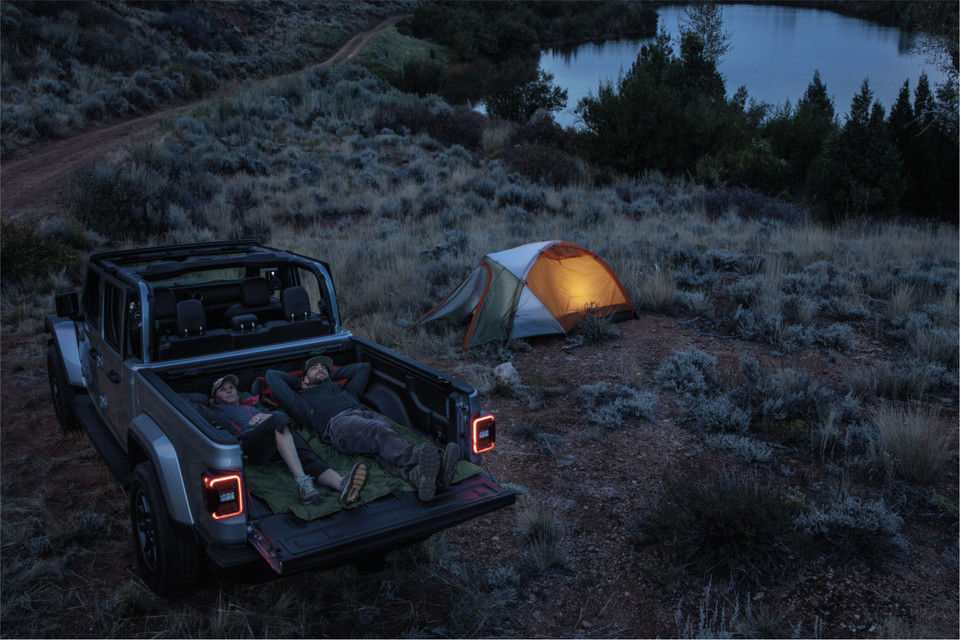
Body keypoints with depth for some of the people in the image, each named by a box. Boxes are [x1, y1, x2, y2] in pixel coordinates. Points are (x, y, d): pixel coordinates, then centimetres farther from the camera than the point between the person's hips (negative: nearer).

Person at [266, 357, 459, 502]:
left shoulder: (343, 391, 48)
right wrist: (299, 382, 46)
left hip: (368, 414, 5)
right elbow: (272, 375, 34)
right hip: (338, 423, -5)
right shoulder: (302, 401, 36)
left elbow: (364, 367, 54)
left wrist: (333, 375, 53)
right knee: (379, 432, -38)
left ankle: (417, 475, -64)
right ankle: (419, 456, -68)